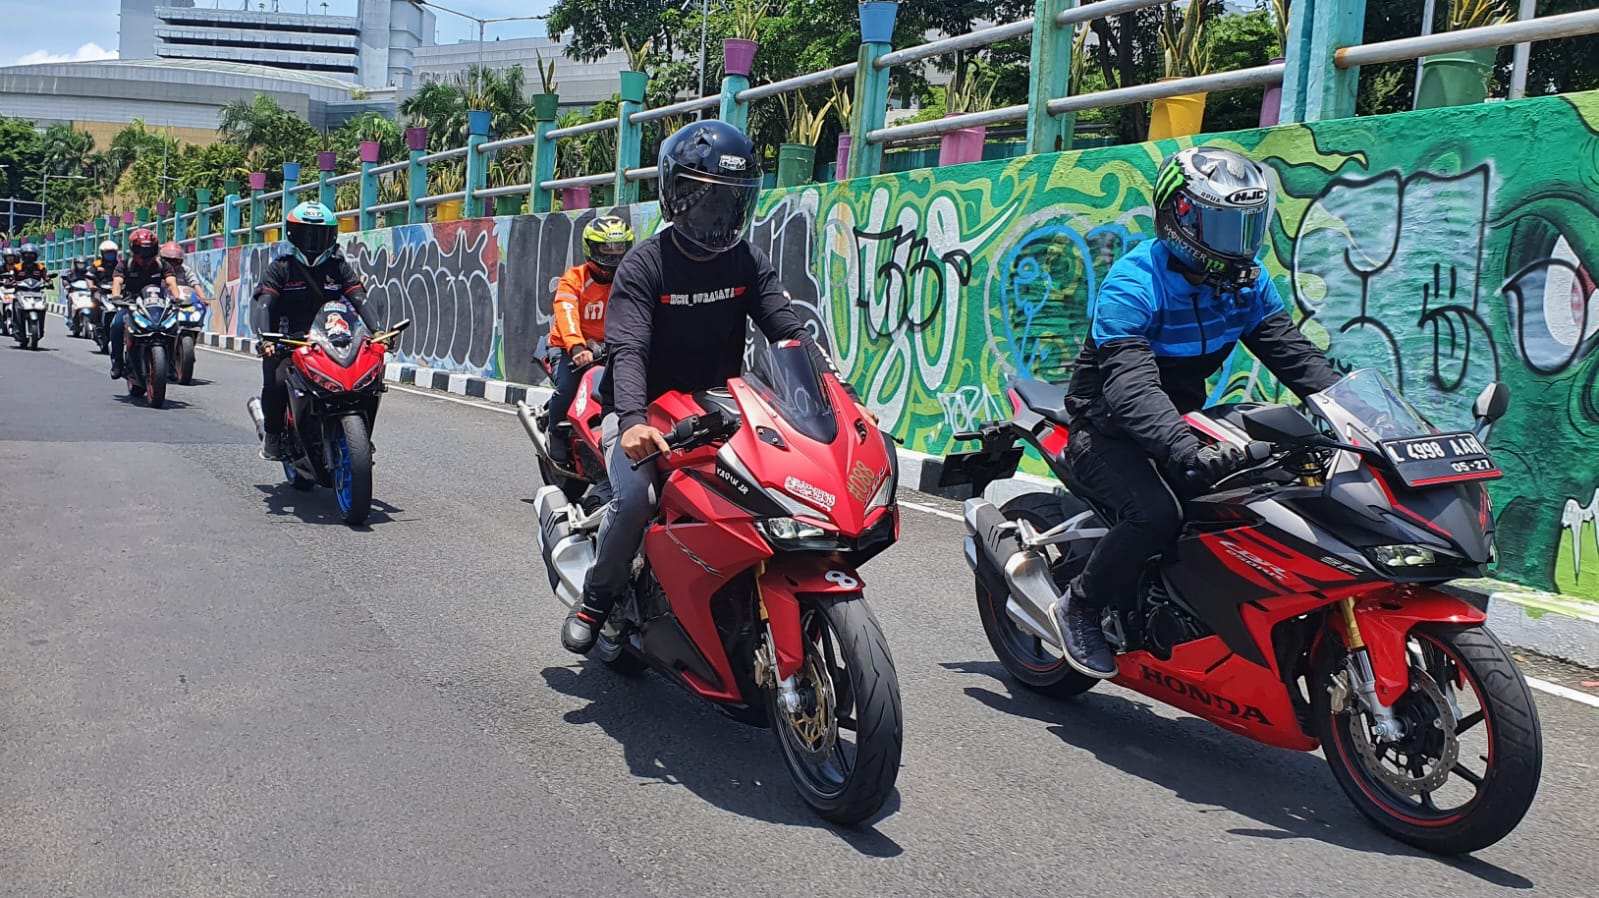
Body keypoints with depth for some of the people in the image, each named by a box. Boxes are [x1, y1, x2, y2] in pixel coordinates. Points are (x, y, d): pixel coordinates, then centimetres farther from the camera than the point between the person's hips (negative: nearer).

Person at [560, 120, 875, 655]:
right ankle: (595, 599, -2)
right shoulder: (644, 265, -11)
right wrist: (633, 420, -44)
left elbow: (790, 332, -5)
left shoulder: (747, 263, 2)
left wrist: (840, 395, -21)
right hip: (646, 413, -4)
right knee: (636, 498, -29)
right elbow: (627, 350, -24)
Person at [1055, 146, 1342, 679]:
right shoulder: (1133, 284, -23)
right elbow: (1130, 386, -36)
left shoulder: (1246, 282, 2)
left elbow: (1292, 352, -2)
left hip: (1183, 421, 7)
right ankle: (1078, 610, -10)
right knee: (1156, 513, -33)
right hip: (1109, 430, -7)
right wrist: (1186, 450, -51)